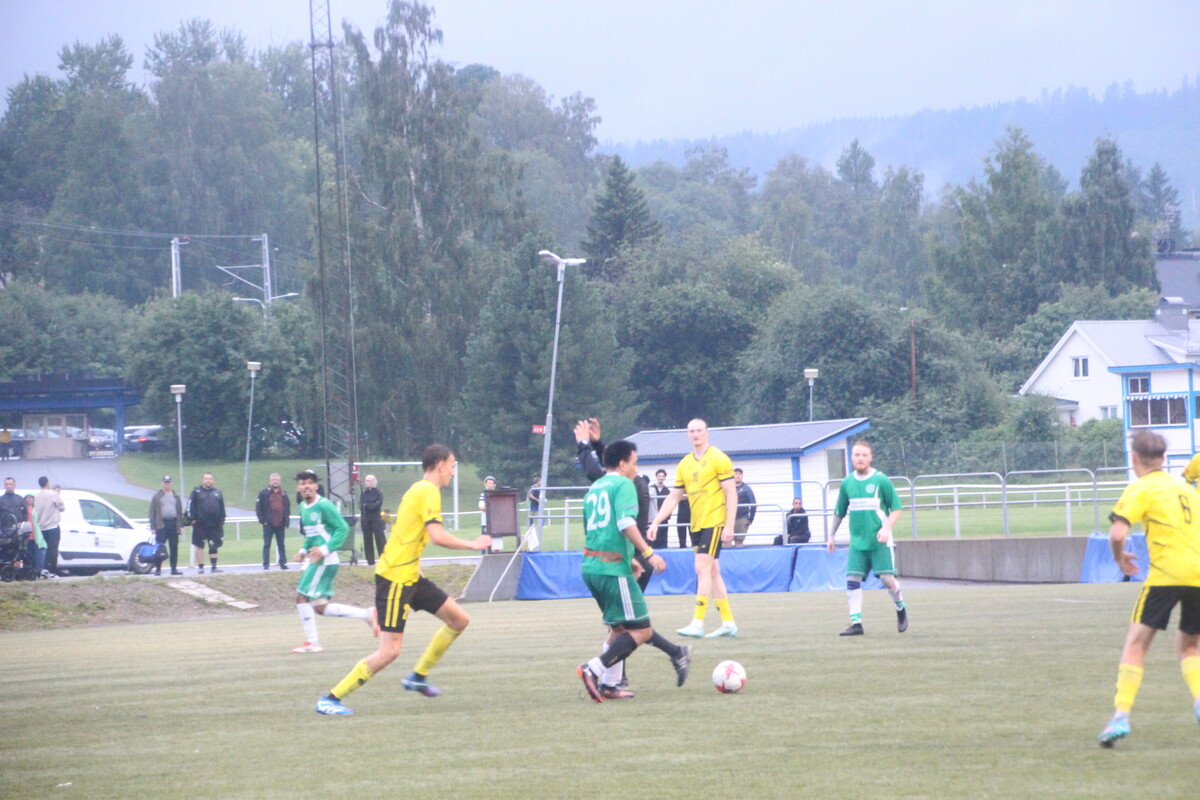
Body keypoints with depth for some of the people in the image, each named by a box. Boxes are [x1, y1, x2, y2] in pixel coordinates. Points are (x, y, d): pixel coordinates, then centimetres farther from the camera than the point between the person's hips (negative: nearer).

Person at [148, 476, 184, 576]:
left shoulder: (176, 497, 15)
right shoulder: (157, 497, 6)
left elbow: (180, 512, 17)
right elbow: (152, 513, 3)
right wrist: (153, 527, -5)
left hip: (174, 524, 3)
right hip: (161, 525, -3)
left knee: (174, 548, 3)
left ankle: (174, 568, 8)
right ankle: (158, 568, -2)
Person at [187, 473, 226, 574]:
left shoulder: (217, 492, 13)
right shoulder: (196, 492, 3)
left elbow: (222, 508, 16)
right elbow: (190, 506, -1)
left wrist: (222, 521, 10)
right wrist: (192, 519, -9)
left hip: (215, 525, 3)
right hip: (200, 525, -3)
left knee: (214, 546, 4)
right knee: (199, 546, 1)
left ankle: (214, 566, 9)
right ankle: (200, 567, 5)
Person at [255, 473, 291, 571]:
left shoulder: (284, 494, 10)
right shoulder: (264, 493, 0)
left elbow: (287, 509, 13)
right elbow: (258, 508, -2)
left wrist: (286, 523, 6)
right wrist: (262, 520, -9)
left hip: (280, 525, 3)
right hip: (268, 525, -3)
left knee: (281, 545, 8)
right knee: (267, 545, -1)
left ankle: (283, 564, 12)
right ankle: (266, 565, 0)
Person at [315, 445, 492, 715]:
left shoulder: (419, 490, 16)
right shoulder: (428, 492, -14)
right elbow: (438, 536, -25)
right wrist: (473, 544, -12)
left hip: (410, 576, 10)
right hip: (395, 578, -10)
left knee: (460, 620, 12)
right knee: (390, 651, -13)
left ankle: (418, 677, 23)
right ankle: (331, 699, -8)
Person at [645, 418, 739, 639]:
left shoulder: (718, 459, -6)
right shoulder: (684, 465, 13)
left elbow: (731, 493, -9)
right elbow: (673, 497, 17)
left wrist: (729, 526, -15)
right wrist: (656, 522, 8)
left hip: (714, 522, -7)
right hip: (696, 525, 7)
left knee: (703, 568, -14)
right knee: (712, 572, 8)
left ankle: (697, 623, -17)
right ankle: (728, 622, 13)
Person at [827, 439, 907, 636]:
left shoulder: (881, 480, -4)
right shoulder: (847, 483, 8)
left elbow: (896, 509, -1)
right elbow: (839, 512, 20)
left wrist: (886, 528, -16)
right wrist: (831, 535, 21)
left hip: (879, 541, -4)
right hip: (857, 542, 4)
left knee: (887, 579, -8)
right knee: (852, 579, -7)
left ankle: (901, 610, 20)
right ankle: (856, 623, -3)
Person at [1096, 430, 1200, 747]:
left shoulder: (1140, 490, 0)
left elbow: (1117, 534, -11)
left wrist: (1120, 558, 8)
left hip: (1167, 572, -6)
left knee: (1136, 643, 0)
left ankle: (1122, 715, -12)